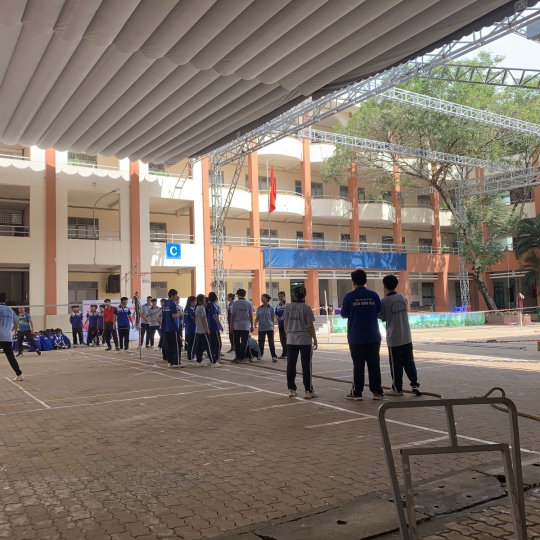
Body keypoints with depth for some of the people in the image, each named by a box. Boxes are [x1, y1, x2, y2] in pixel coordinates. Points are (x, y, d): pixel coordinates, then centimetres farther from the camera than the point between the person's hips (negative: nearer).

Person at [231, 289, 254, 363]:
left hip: (236, 326, 0)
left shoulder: (234, 303, -1)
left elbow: (232, 315, 0)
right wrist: (252, 326, 12)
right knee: (244, 342, 2)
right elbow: (251, 316, 4)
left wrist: (231, 325, 8)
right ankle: (242, 358, 1)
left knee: (236, 342, 9)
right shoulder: (249, 304, 1)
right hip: (246, 326, 0)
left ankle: (237, 357, 13)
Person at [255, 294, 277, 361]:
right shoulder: (259, 308, 4)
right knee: (261, 342, 10)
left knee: (271, 343, -6)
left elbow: (272, 318, 4)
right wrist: (255, 323, -11)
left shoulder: (271, 308, -2)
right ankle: (260, 355, 28)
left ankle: (274, 356, -4)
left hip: (269, 328, -3)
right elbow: (257, 318, 7)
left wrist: (273, 326, 5)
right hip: (261, 328, 3)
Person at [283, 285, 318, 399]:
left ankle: (291, 390, 15)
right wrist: (315, 339, 1)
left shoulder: (287, 307, 1)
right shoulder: (306, 308, -9)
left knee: (291, 365, 10)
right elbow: (310, 326, -9)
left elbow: (285, 324, 6)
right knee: (306, 366, 3)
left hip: (291, 341, 3)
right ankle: (308, 391, 5)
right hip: (305, 340, -3)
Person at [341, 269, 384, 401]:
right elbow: (379, 311, 11)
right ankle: (377, 391, 11)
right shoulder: (373, 295, -1)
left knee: (358, 365, 5)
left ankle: (357, 392, 8)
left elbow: (344, 314, -1)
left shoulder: (349, 297, -8)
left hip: (356, 337, -2)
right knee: (374, 364, 8)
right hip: (373, 337, 2)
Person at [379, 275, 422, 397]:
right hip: (406, 337, 4)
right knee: (409, 362, 12)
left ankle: (397, 389, 12)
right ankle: (415, 385, 8)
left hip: (393, 338, -4)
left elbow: (383, 318, -1)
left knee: (396, 364, 4)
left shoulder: (384, 301, -11)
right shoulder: (403, 297, 3)